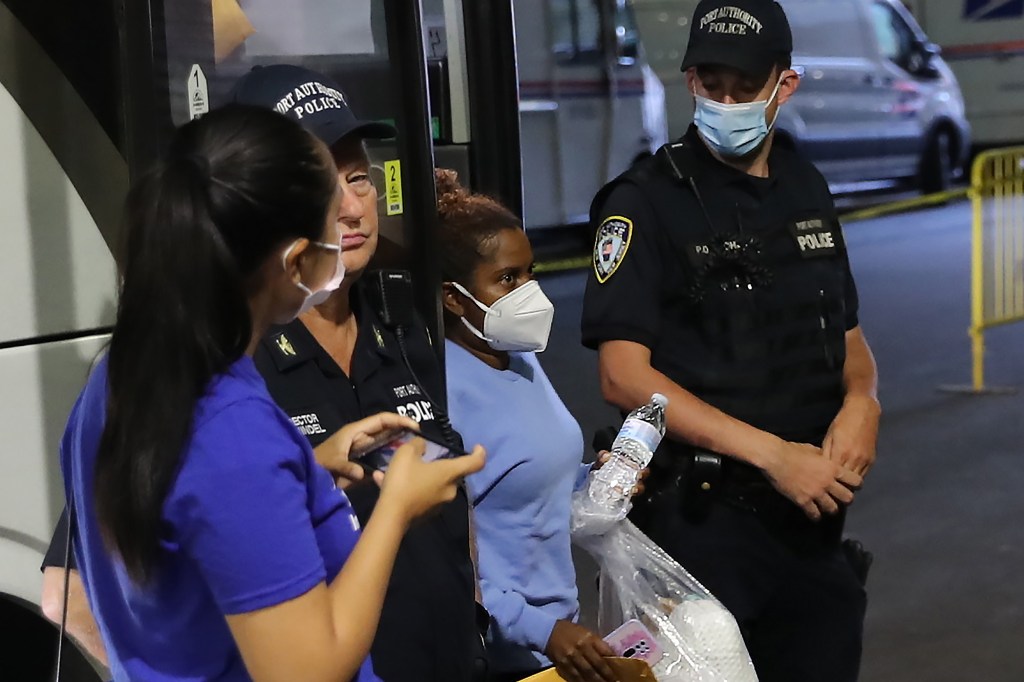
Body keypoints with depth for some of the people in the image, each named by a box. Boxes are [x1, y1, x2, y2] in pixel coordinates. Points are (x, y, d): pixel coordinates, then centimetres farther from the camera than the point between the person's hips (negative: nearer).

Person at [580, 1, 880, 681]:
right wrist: (772, 453, -20)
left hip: (810, 515, 6)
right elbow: (624, 375, -16)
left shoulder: (806, 191, 10)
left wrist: (862, 402, -5)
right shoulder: (646, 202, -9)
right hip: (701, 516, -6)